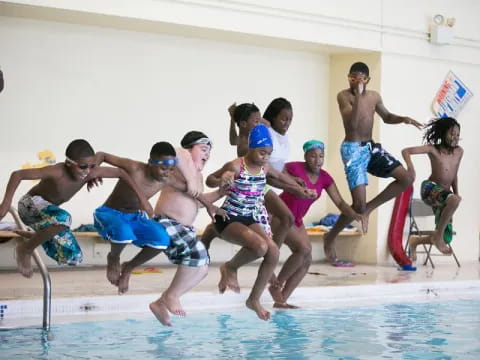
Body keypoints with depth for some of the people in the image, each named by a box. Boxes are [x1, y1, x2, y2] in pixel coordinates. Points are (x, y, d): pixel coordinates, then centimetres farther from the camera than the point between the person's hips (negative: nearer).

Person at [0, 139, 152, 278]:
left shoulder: (91, 172, -19)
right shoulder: (56, 172, -35)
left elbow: (120, 173, -6)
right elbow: (17, 174, -33)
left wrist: (142, 198, -7)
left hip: (47, 212, 7)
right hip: (31, 204, -7)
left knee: (73, 257, 2)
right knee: (64, 218, -40)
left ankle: (35, 237, 24)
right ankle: (25, 249, -17)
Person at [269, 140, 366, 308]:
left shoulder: (325, 178, -1)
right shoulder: (293, 168, -18)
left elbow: (339, 202, -7)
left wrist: (355, 214, -24)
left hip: (296, 220, 7)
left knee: (306, 261, 0)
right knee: (304, 248, -24)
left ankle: (281, 300, 6)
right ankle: (276, 285, -9)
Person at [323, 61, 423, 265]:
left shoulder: (374, 96, 8)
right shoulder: (343, 96, -11)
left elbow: (386, 117, 23)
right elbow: (353, 122, -25)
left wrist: (403, 119, 3)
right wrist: (358, 95, -28)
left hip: (371, 147, 7)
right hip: (353, 149, -7)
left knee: (406, 178, -7)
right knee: (358, 205, -13)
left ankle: (369, 207, 6)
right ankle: (330, 238, 9)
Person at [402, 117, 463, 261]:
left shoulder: (459, 152, 7)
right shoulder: (433, 149, -8)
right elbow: (406, 151, -12)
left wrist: (456, 193, 7)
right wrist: (410, 166, -28)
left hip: (443, 196, 6)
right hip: (430, 188, -6)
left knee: (446, 239, 1)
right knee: (455, 199, -40)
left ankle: (415, 241, 30)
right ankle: (438, 235, -22)